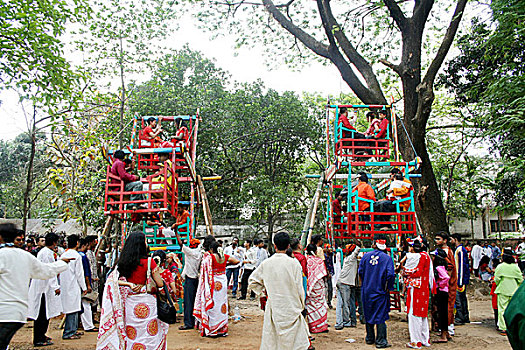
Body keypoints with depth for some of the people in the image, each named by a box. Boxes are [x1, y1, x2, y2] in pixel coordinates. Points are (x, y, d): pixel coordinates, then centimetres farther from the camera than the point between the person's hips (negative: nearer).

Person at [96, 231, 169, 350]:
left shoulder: (122, 263, 2)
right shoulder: (149, 262, -10)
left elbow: (112, 280, -2)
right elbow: (160, 284, -7)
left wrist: (129, 284, -8)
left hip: (129, 303, 5)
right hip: (146, 303, -4)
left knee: (131, 335, 14)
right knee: (150, 334, 6)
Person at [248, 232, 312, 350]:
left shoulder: (266, 263, -3)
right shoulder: (294, 263, -11)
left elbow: (252, 282, 5)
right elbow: (299, 289, -6)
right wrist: (301, 305, 8)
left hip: (273, 308, 3)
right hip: (291, 308, -2)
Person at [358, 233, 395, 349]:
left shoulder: (366, 256, -2)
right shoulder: (387, 258, -11)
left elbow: (360, 271, 0)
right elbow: (390, 274, -18)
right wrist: (388, 288, -4)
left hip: (367, 291, 3)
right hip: (380, 292, -3)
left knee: (368, 314, 15)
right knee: (380, 316, 4)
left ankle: (370, 338, 27)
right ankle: (380, 341, 6)